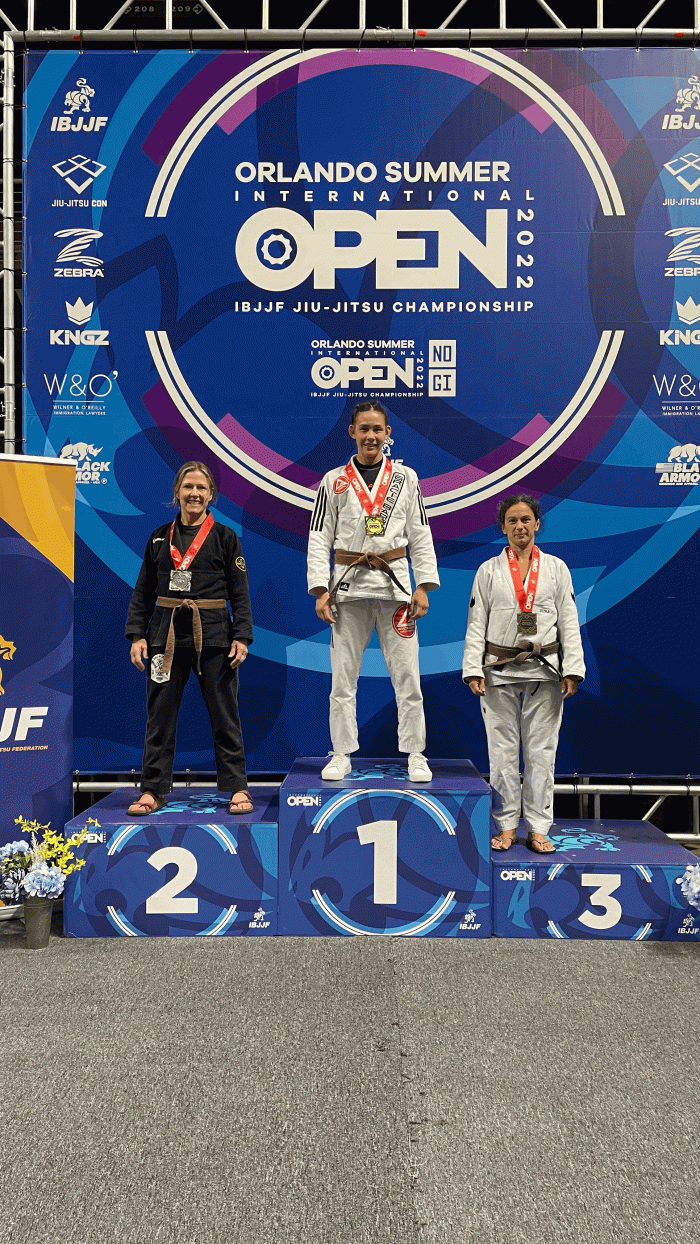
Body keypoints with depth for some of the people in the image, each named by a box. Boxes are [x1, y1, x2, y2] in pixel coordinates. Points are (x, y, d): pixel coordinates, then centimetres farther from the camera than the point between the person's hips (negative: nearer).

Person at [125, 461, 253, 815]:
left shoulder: (225, 537, 3)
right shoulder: (159, 538, 10)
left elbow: (240, 593, 1)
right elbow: (142, 592, 10)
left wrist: (241, 636, -8)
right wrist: (136, 634, 1)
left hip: (213, 636, -2)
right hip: (166, 635, 2)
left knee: (224, 714, 3)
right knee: (160, 716, 5)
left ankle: (236, 787, 13)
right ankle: (153, 789, 15)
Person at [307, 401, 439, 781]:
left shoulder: (406, 478, 9)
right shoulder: (333, 481, 8)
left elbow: (420, 536, 8)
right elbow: (319, 539, 6)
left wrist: (423, 586, -1)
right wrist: (320, 590, -4)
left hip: (394, 585, 0)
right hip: (348, 586, 0)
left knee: (407, 676, 1)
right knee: (342, 677, 4)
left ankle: (415, 756, 13)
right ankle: (341, 755, 17)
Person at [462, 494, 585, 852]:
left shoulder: (556, 568, 7)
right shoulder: (488, 570, 6)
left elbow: (569, 623, 4)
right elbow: (476, 624, 3)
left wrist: (572, 670, -5)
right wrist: (473, 670, -6)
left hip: (544, 672, 0)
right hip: (499, 672, 0)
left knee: (541, 751, 4)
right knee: (502, 750, 4)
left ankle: (538, 828, 14)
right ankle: (506, 825, 17)